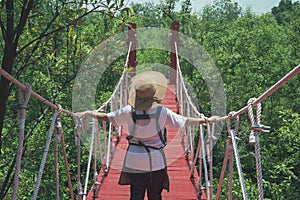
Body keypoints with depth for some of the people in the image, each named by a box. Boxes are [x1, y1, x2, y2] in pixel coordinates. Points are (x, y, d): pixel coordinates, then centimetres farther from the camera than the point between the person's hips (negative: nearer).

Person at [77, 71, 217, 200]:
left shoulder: (129, 111, -6)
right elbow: (186, 121, -6)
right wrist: (205, 120, 6)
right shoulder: (162, 112, -11)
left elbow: (106, 117, 3)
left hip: (134, 160, 1)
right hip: (156, 162, -1)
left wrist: (89, 113, 21)